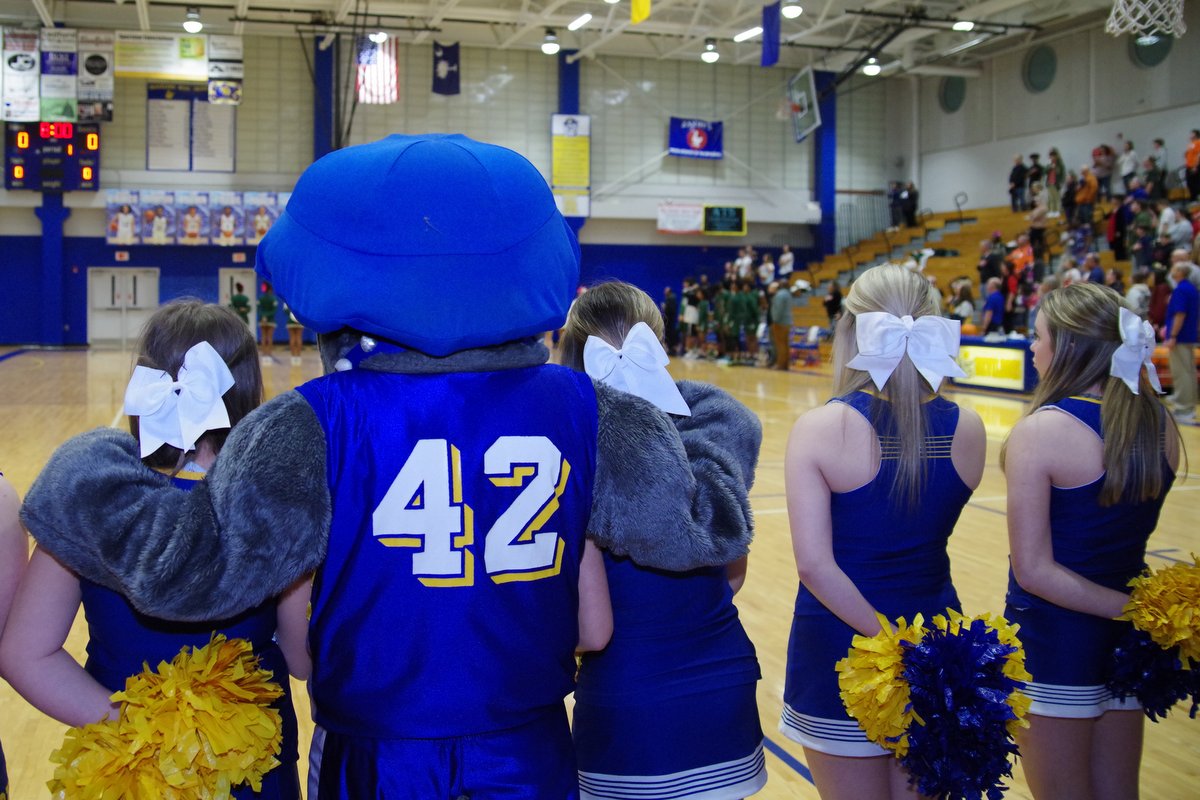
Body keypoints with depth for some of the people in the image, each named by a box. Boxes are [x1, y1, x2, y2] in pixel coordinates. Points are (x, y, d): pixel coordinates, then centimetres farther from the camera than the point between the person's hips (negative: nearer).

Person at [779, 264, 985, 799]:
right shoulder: (967, 429, -6)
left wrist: (887, 638, -15)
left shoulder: (821, 428, -17)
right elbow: (928, 526, 8)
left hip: (840, 652, -3)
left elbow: (814, 564, -22)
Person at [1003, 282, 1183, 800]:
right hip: (1126, 643, 6)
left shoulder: (1040, 430, -19)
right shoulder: (1160, 423, -2)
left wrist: (1133, 610, -16)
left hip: (1053, 644, -6)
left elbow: (1034, 570, -19)